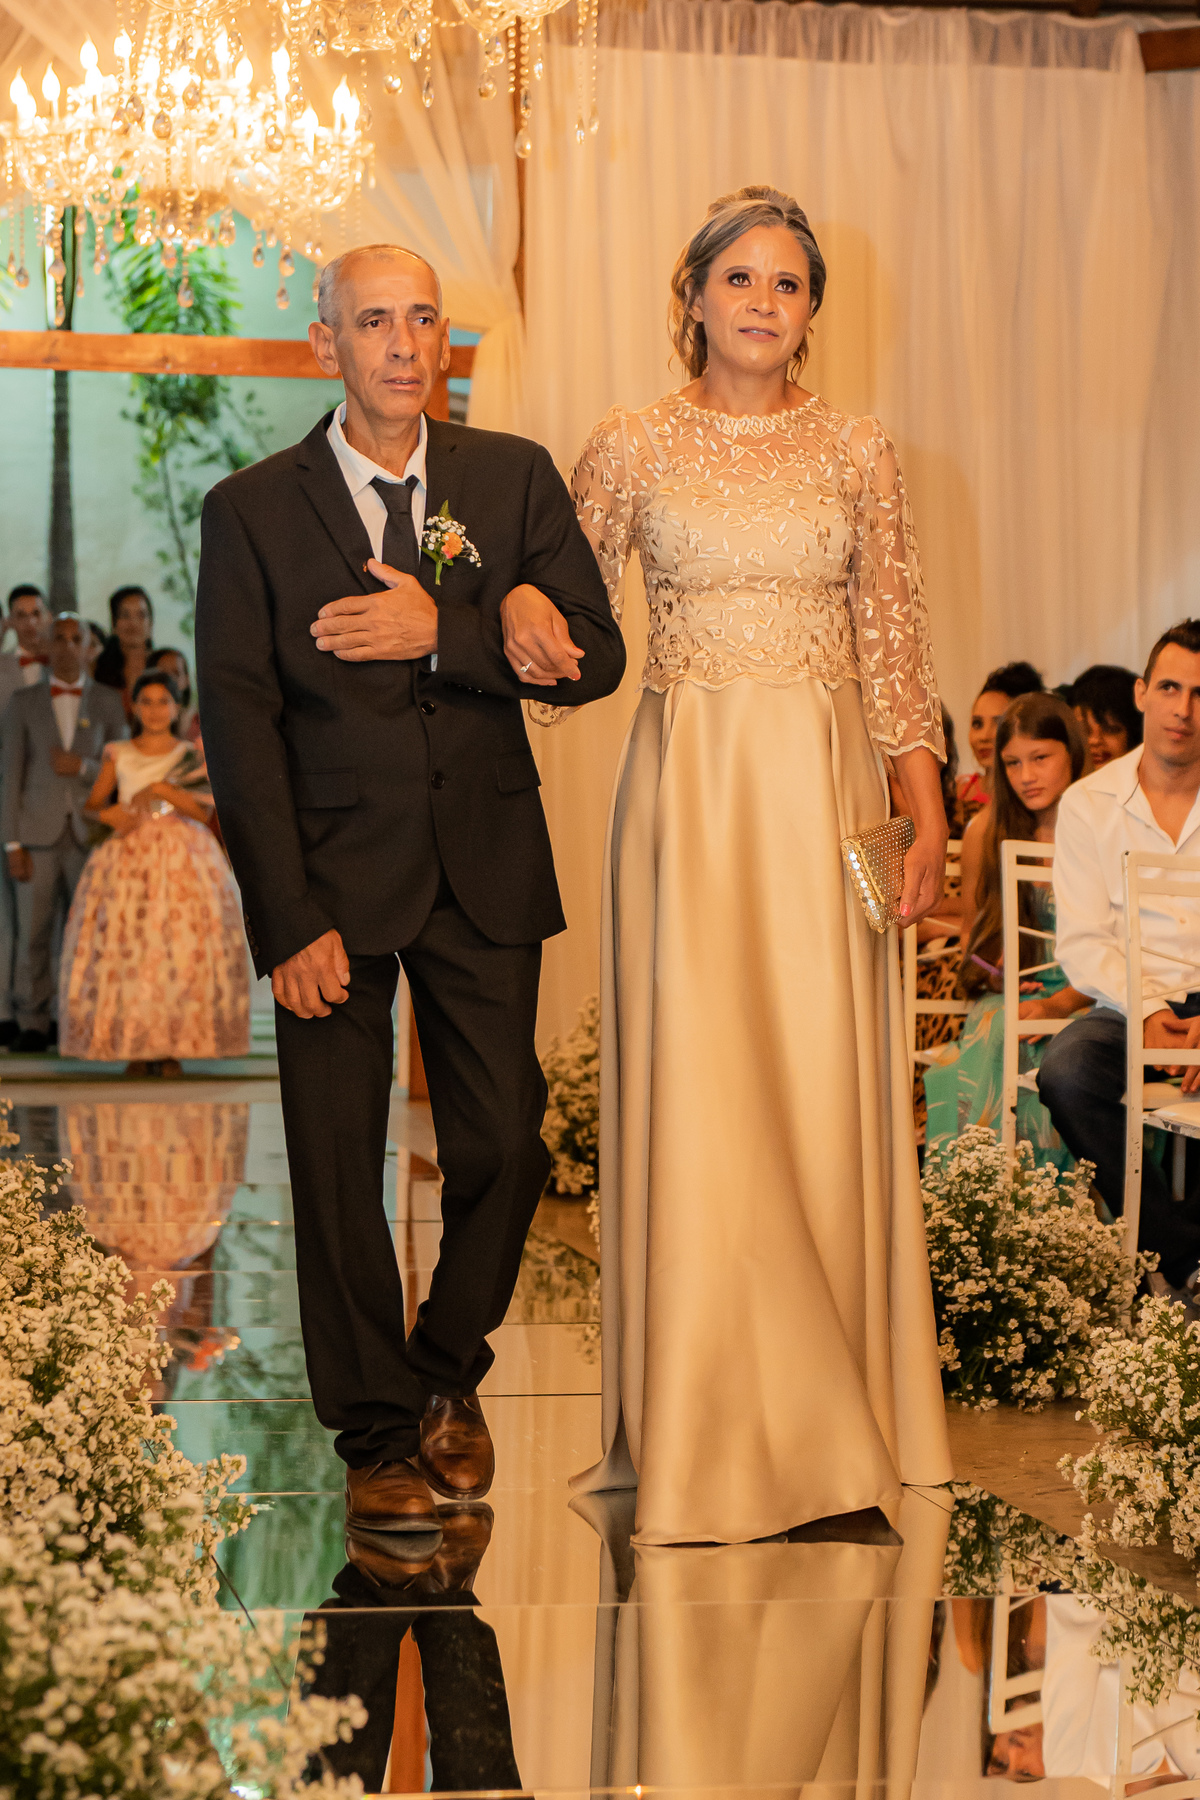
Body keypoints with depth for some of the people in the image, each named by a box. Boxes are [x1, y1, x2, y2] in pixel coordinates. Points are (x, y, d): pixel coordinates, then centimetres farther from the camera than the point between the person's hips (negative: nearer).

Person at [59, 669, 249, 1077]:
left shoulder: (191, 756, 7)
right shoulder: (118, 756, 11)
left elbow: (206, 811, -3)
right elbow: (93, 803, 15)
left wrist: (164, 790, -12)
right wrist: (107, 814, -6)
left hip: (183, 859, -1)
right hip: (129, 859, 1)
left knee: (182, 951, -8)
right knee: (125, 951, -7)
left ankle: (173, 1050, -2)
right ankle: (135, 1049, 0)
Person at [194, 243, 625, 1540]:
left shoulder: (514, 480, 5)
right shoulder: (254, 511, -1)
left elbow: (596, 661, -2)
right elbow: (239, 725, -5)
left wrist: (442, 631, -17)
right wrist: (288, 921, -13)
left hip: (486, 872, 2)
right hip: (334, 874, -2)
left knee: (502, 1149, 4)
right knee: (338, 1164, 1)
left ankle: (449, 1377, 28)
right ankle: (378, 1433, 16)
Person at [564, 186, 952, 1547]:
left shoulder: (856, 453, 8)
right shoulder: (631, 447, 5)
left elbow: (892, 639, 6)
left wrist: (927, 809, 0)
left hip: (823, 791, 1)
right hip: (686, 784, -1)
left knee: (826, 1087, 1)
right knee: (694, 1088, -3)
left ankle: (830, 1420, 12)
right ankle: (702, 1428, 6)